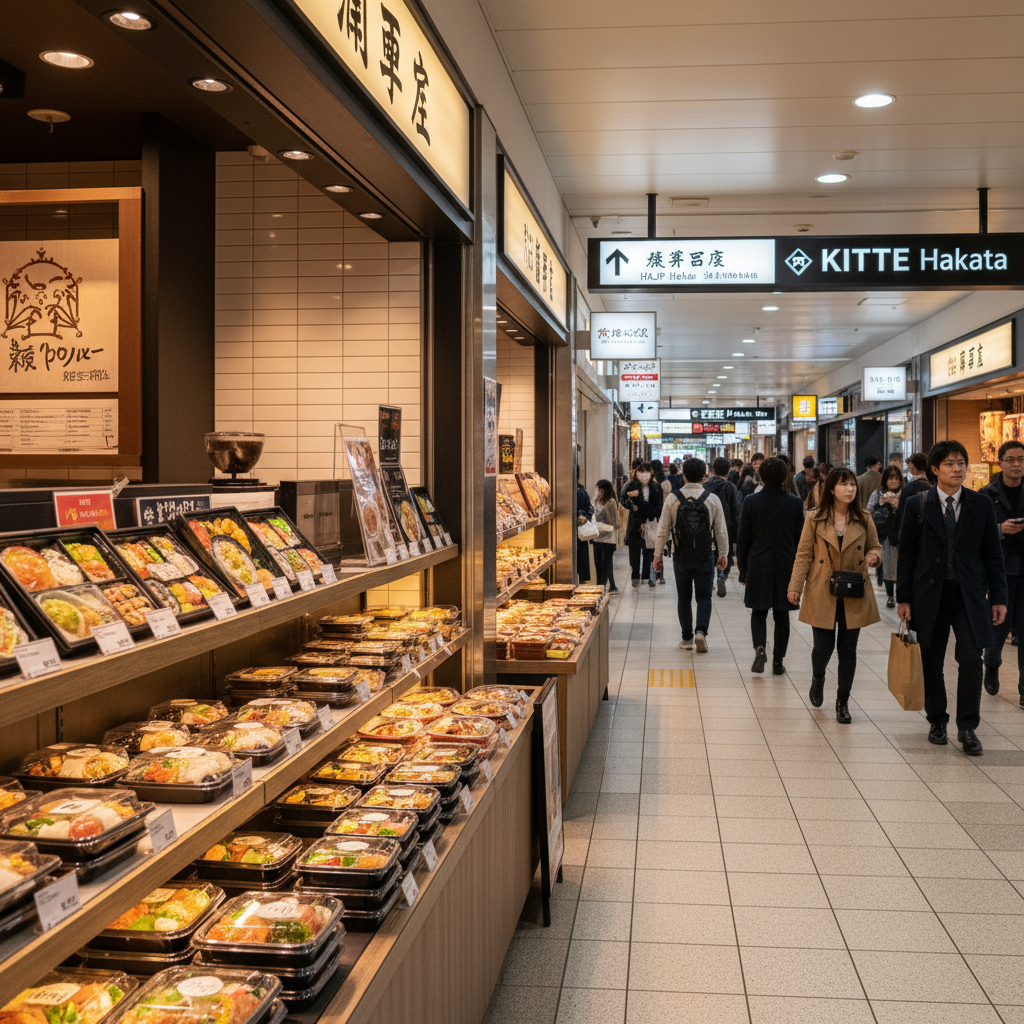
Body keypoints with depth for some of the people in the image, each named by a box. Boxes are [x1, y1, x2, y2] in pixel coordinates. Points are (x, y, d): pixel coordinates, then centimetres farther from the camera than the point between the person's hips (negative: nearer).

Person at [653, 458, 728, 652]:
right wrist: (723, 555, 13)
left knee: (684, 597, 12)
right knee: (704, 596, 8)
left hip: (681, 556, 1)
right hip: (705, 556, 0)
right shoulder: (712, 499, -5)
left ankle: (687, 638, 16)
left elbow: (663, 530, -3)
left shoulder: (673, 498, -6)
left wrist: (658, 555, 6)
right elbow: (721, 531, 0)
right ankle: (701, 631, -13)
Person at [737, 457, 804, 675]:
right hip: (786, 566, 1)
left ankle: (760, 647, -13)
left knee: (758, 612, 11)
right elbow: (800, 539, 2)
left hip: (758, 566, -1)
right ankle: (778, 661, 11)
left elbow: (742, 539, -2)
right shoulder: (794, 503, -3)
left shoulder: (751, 502, -6)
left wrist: (743, 568, 8)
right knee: (781, 615, 9)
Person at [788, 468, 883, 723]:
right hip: (823, 595, -2)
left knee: (848, 649, 5)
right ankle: (818, 678, 34)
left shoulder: (864, 520, 4)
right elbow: (803, 555, 1)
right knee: (823, 647, -1)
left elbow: (875, 548, 15)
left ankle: (843, 702, 19)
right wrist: (795, 586, -6)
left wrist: (873, 556, -9)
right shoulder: (815, 519, -1)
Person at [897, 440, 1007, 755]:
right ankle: (937, 721, 25)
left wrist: (998, 598, 3)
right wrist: (904, 598, -1)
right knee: (931, 663, 8)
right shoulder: (917, 504, 1)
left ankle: (967, 728, 4)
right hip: (930, 595, 0)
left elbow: (993, 553, 6)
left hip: (969, 596, 0)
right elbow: (907, 553, 2)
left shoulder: (982, 505, 4)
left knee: (971, 661, -8)